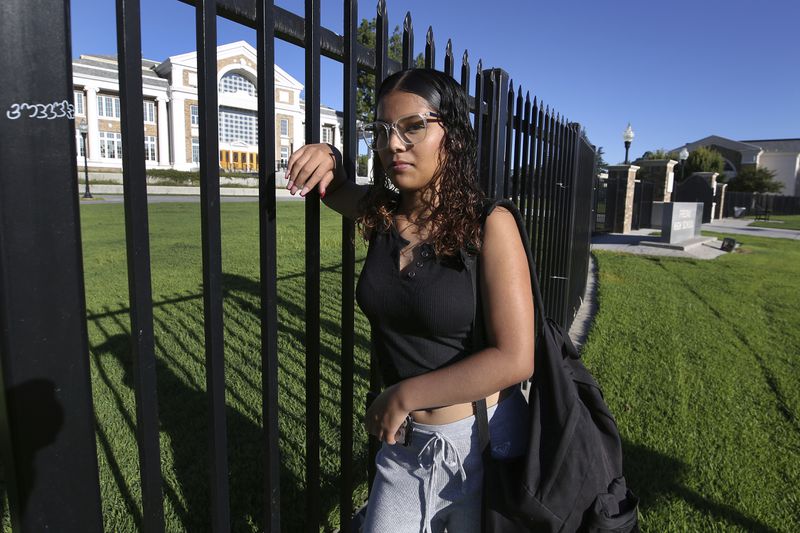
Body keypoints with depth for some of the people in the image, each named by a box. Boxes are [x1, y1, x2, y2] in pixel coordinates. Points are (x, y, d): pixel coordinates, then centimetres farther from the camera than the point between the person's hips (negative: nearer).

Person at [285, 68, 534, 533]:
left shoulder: (489, 225, -17)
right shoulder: (378, 212, -4)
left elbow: (515, 359, -21)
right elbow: (333, 185, 18)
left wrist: (403, 396, -16)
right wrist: (326, 156, -6)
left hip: (484, 442, -3)